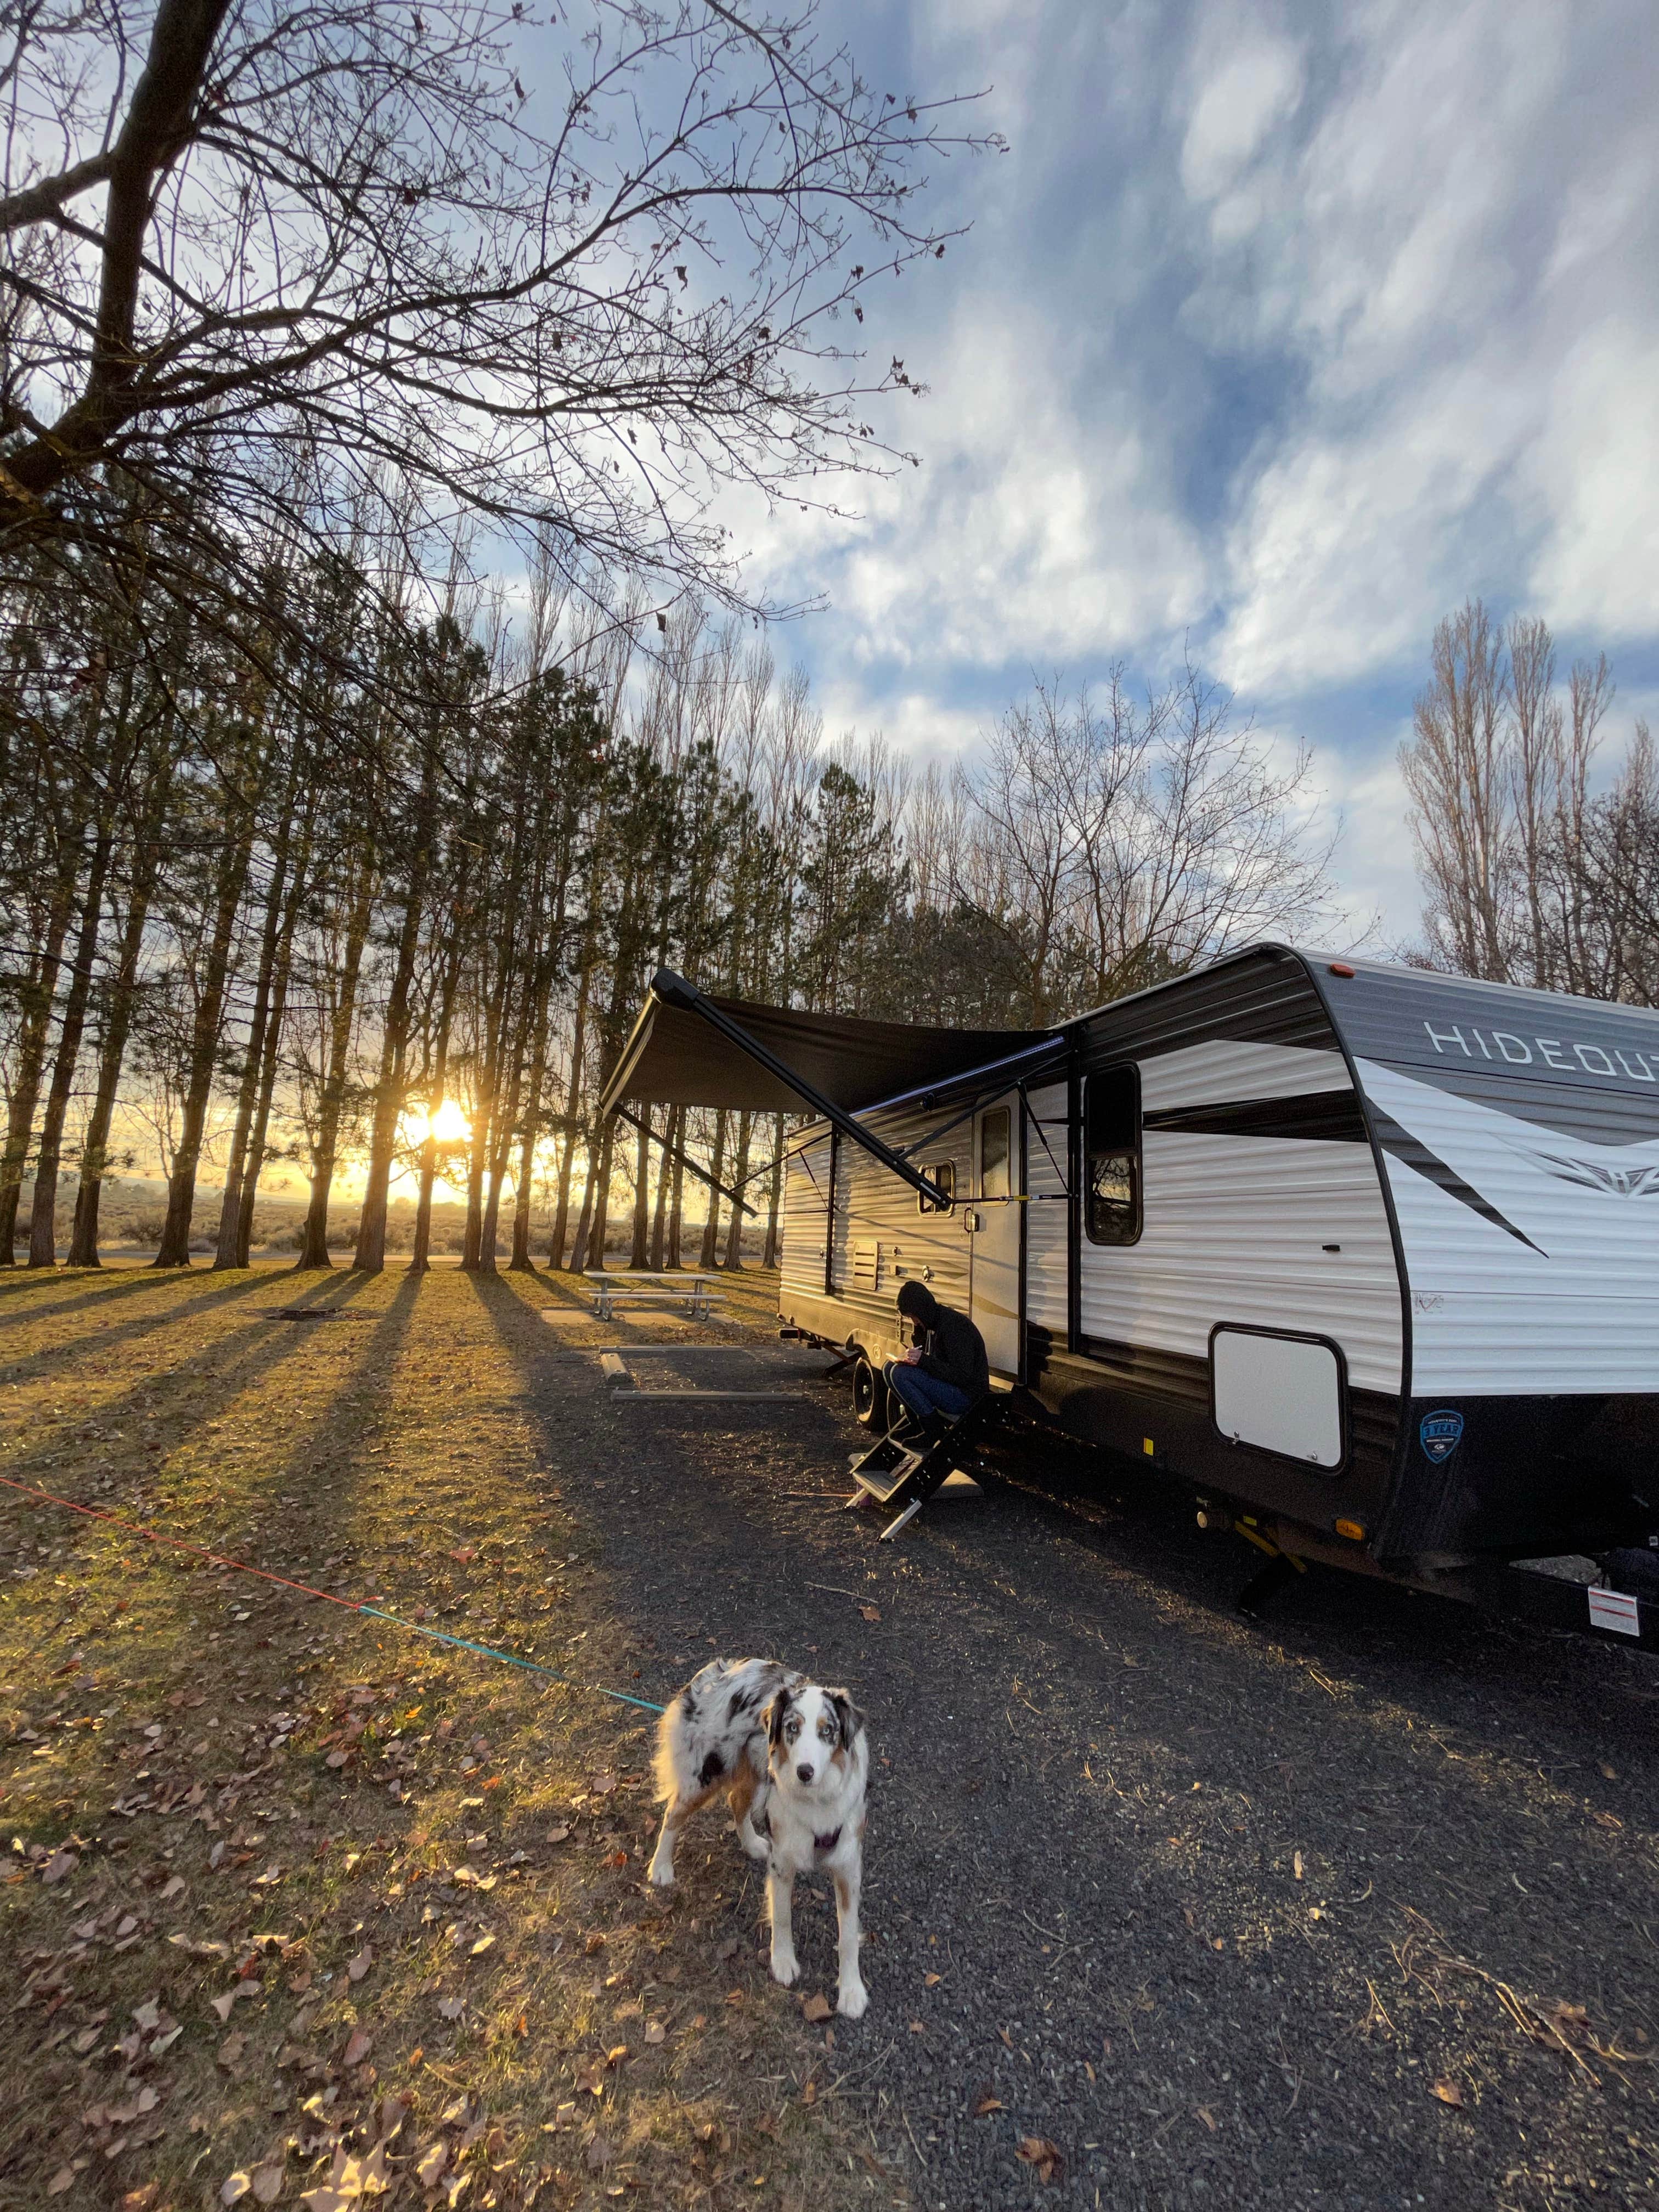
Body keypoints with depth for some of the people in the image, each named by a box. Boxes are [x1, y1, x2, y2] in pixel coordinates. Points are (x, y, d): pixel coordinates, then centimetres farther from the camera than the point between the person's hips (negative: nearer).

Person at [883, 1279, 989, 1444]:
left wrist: (923, 1360, -26)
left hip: (966, 1396, -10)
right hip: (947, 1386, 10)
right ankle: (915, 1422, 11)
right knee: (890, 1368, 7)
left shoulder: (953, 1326, -22)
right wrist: (914, 1358, -5)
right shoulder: (928, 1324, 7)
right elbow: (928, 1361, 19)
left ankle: (933, 1431, -12)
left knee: (901, 1374, -23)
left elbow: (963, 1376, -26)